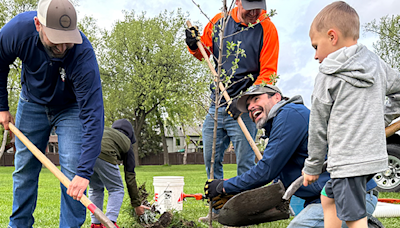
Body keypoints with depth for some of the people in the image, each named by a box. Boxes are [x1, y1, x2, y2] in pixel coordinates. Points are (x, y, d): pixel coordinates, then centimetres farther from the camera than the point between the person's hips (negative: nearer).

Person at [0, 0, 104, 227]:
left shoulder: (83, 55, -39)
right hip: (33, 102, 3)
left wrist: (85, 172, -45)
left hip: (71, 106, -2)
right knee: (24, 169, 7)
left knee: (72, 171, -13)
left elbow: (93, 115, -40)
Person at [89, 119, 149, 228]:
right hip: (103, 154, -4)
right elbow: (130, 176, 29)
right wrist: (136, 204, 35)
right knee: (116, 189, 15)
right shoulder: (126, 143, 29)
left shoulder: (104, 129, 40)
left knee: (95, 188, 25)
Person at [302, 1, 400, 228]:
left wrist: (312, 166, 9)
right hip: (375, 155, 8)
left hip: (348, 162, -8)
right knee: (328, 198, 23)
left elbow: (318, 127, -2)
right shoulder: (377, 64, 8)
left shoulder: (327, 77, -7)